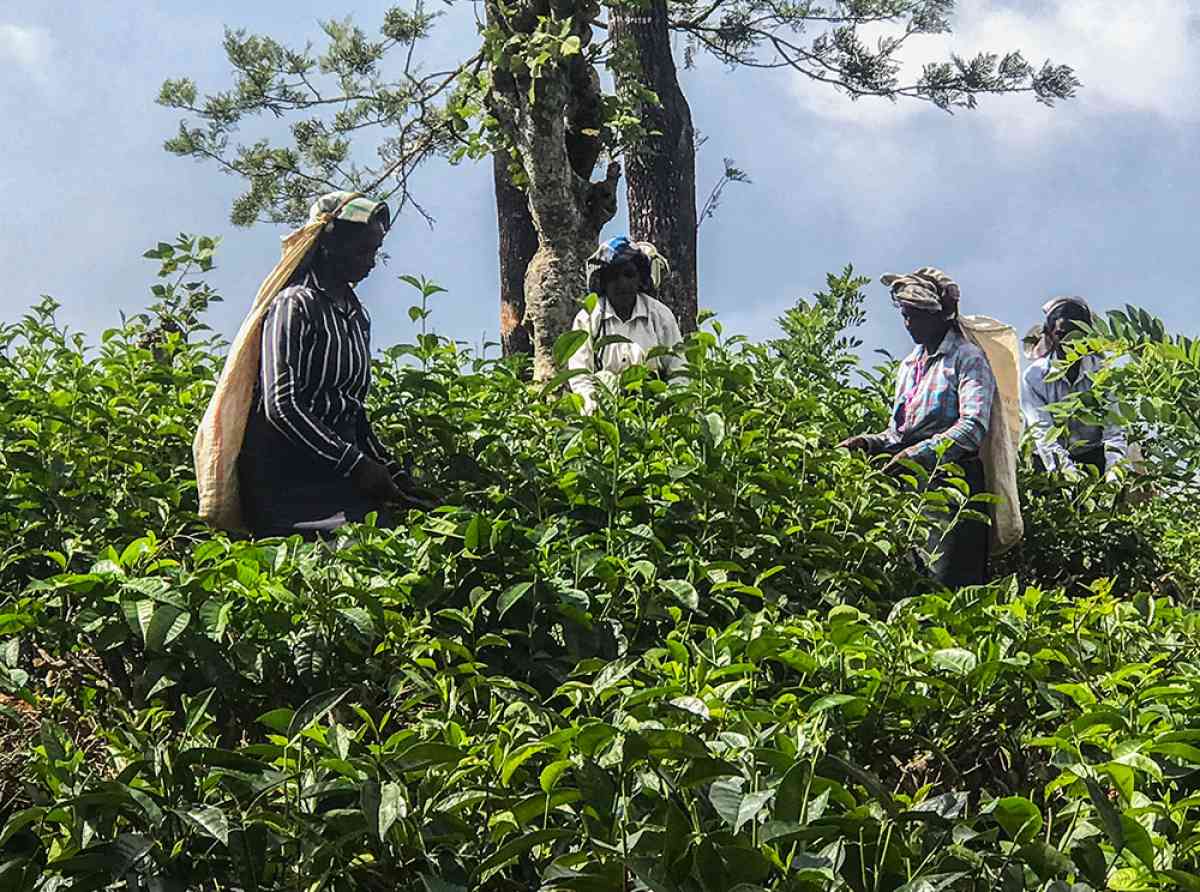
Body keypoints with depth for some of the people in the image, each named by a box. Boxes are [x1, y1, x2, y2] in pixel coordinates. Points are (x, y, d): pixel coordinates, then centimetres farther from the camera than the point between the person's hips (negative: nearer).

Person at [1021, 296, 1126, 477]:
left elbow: (1113, 431, -9)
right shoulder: (1033, 377, -6)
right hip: (1051, 462, -2)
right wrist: (1066, 469, -32)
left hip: (1093, 456, 2)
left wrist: (1114, 470, -27)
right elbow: (1043, 434, -16)